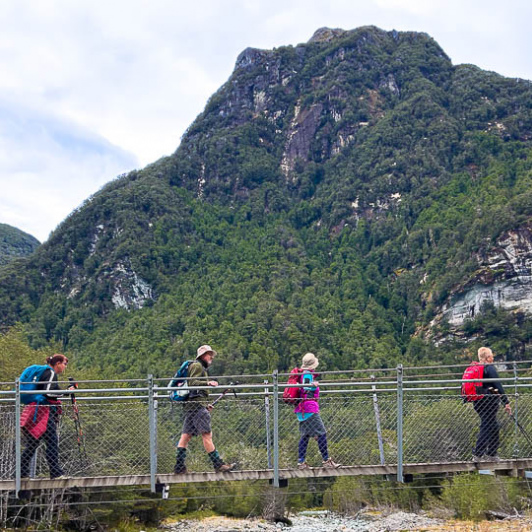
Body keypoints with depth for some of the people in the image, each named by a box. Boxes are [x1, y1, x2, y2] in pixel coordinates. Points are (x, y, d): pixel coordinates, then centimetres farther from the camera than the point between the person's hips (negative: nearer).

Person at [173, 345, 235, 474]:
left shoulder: (201, 367, 30)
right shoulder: (197, 365, -1)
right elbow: (192, 382, -16)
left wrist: (205, 405, 24)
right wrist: (207, 383, -28)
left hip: (191, 405, 10)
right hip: (196, 404, -10)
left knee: (186, 435, 5)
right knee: (207, 434, -11)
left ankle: (179, 466, 3)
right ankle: (218, 464, -13)